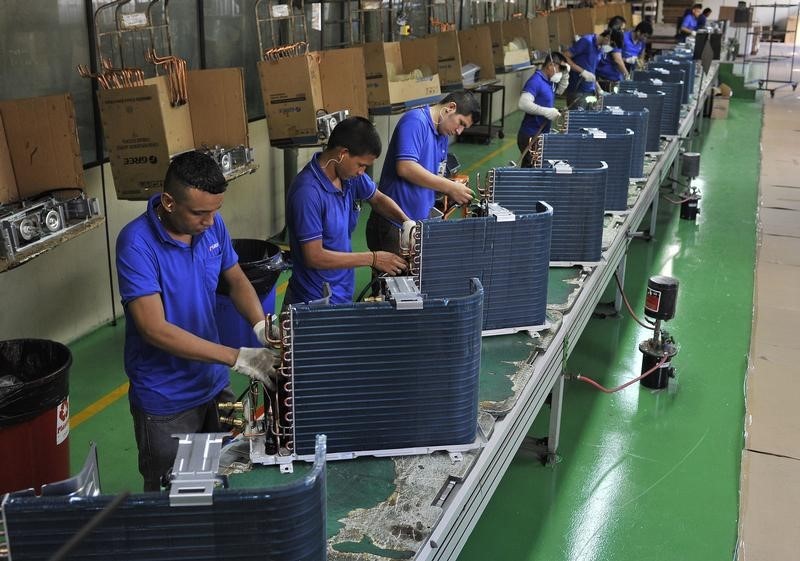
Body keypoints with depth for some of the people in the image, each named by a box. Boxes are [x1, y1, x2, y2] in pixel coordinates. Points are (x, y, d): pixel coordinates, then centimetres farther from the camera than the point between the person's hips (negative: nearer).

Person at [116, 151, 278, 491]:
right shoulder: (137, 243, -24)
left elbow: (237, 280, 6)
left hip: (214, 383, 6)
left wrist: (260, 325, -15)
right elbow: (155, 329, -29)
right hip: (166, 400, -5)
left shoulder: (212, 225, -6)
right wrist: (237, 357, -32)